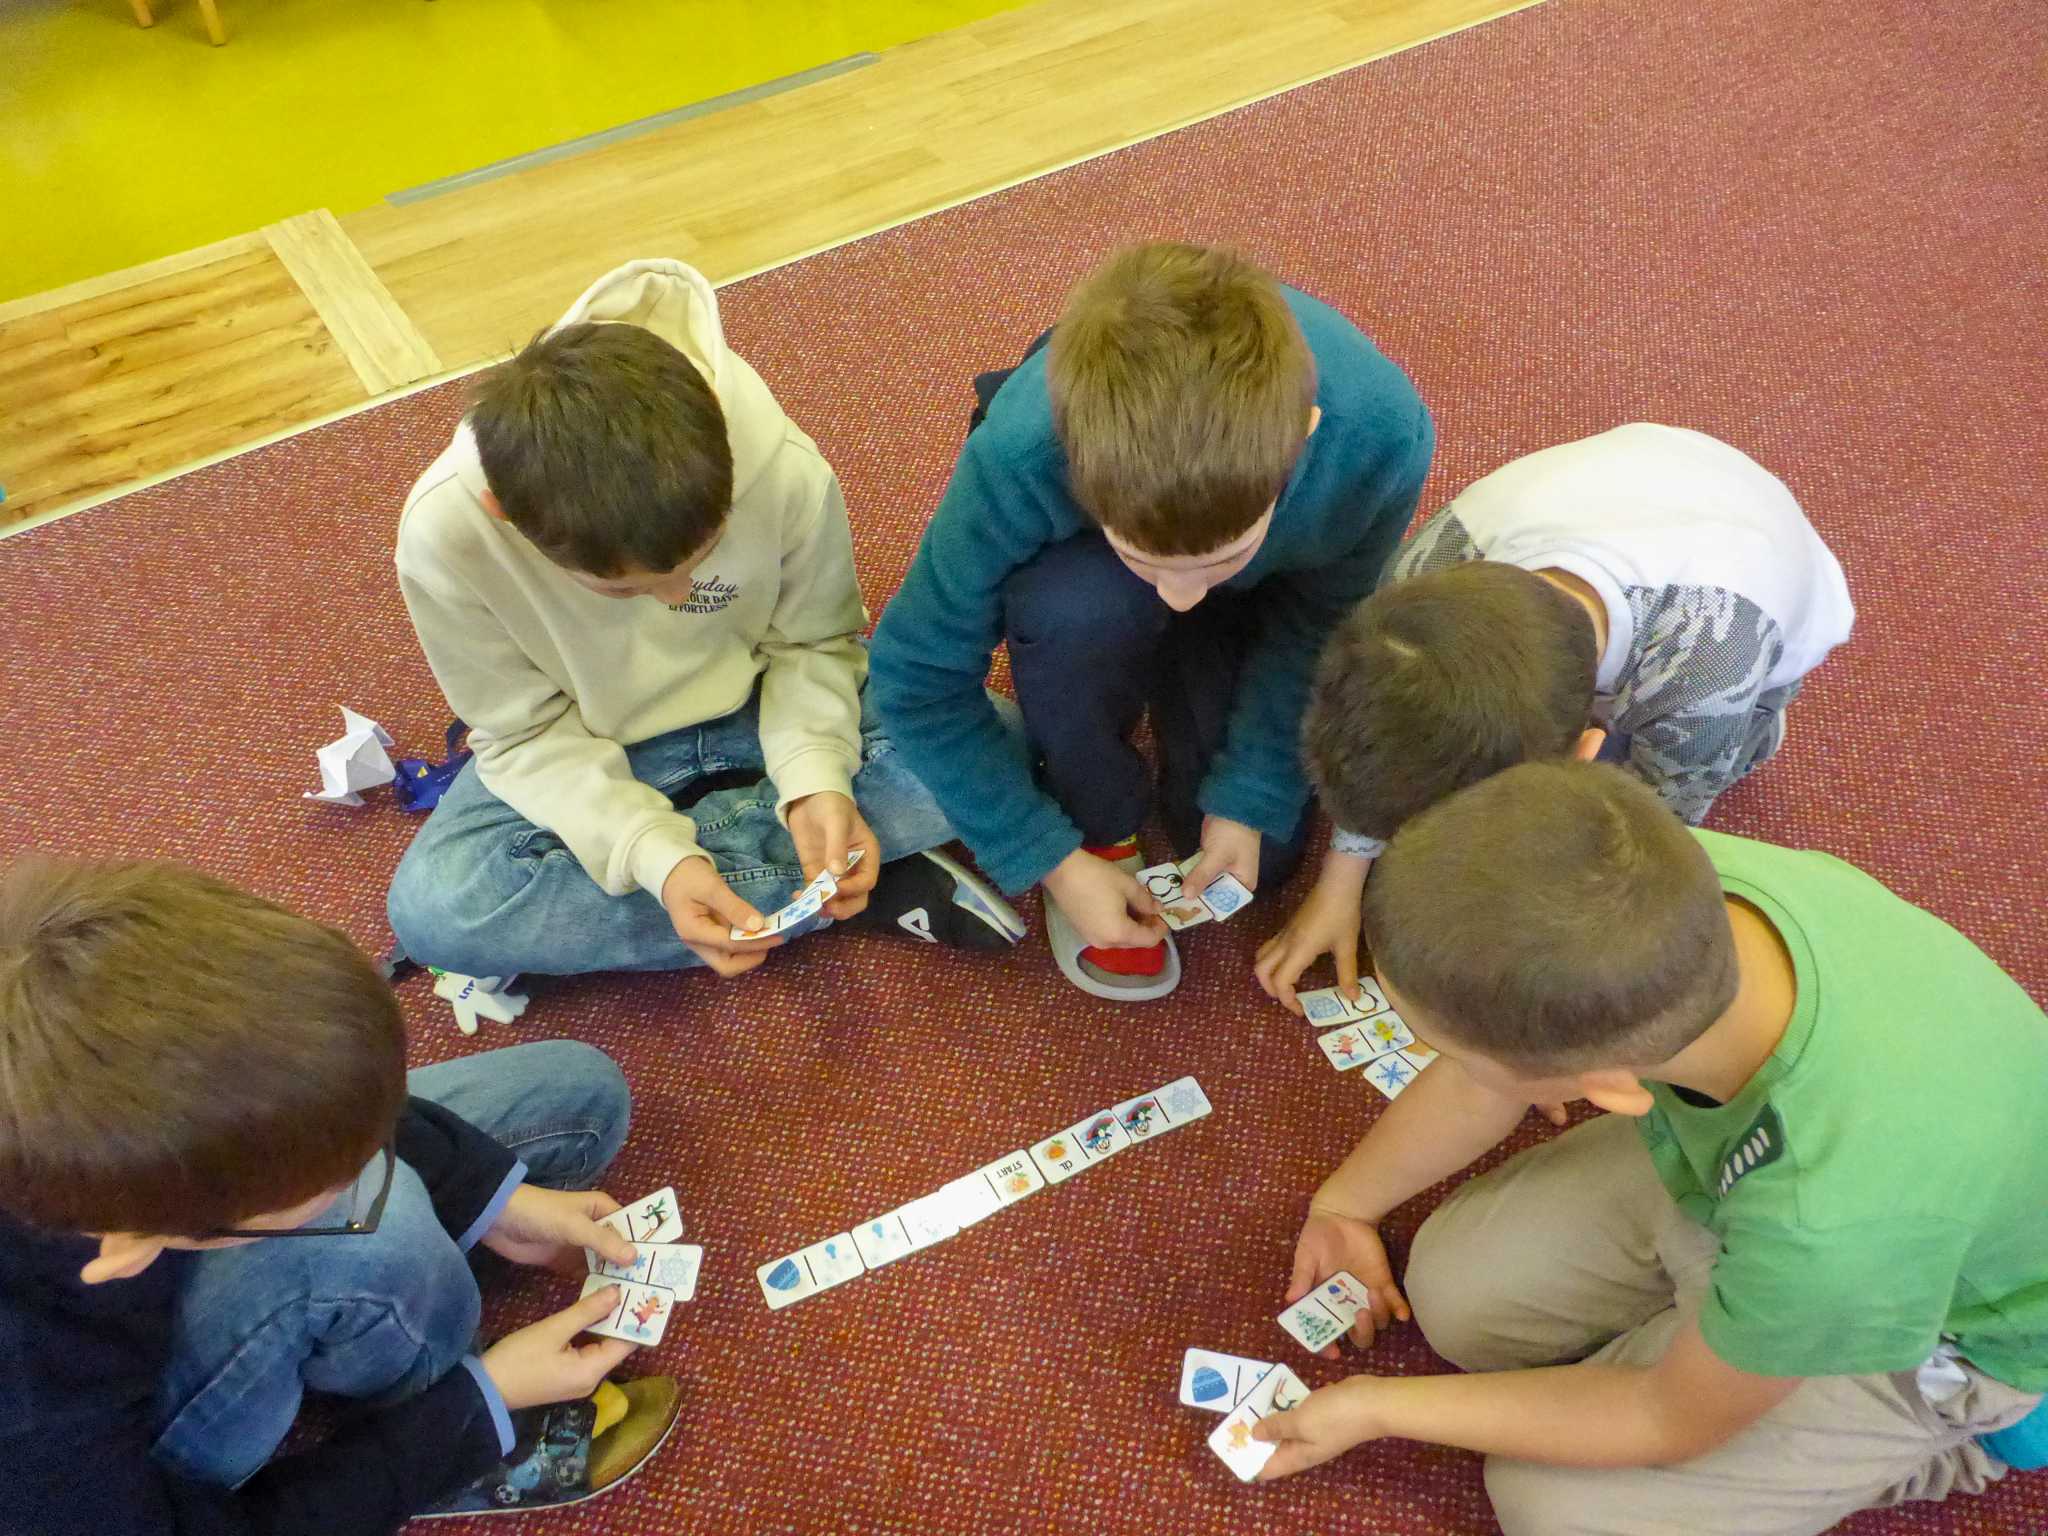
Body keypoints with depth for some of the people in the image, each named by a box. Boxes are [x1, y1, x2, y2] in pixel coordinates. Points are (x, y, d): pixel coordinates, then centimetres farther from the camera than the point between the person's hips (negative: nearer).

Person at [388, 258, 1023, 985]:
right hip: (594, 752, 1)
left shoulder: (786, 468, -29)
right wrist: (656, 856, -32)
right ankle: (841, 878, -20)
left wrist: (817, 779, -28)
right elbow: (530, 733, -16)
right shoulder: (444, 533, -29)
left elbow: (815, 643, -10)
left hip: (766, 706, -1)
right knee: (432, 903, -27)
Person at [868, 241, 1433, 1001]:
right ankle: (1097, 826, -7)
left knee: (1259, 855, -5)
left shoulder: (1380, 434, -38)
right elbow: (918, 675, -26)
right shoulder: (1022, 450, -41)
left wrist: (1248, 798, -18)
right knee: (1074, 608, -37)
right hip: (1080, 569, -1)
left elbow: (1318, 617, -17)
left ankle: (1157, 680, 22)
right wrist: (1051, 857, -24)